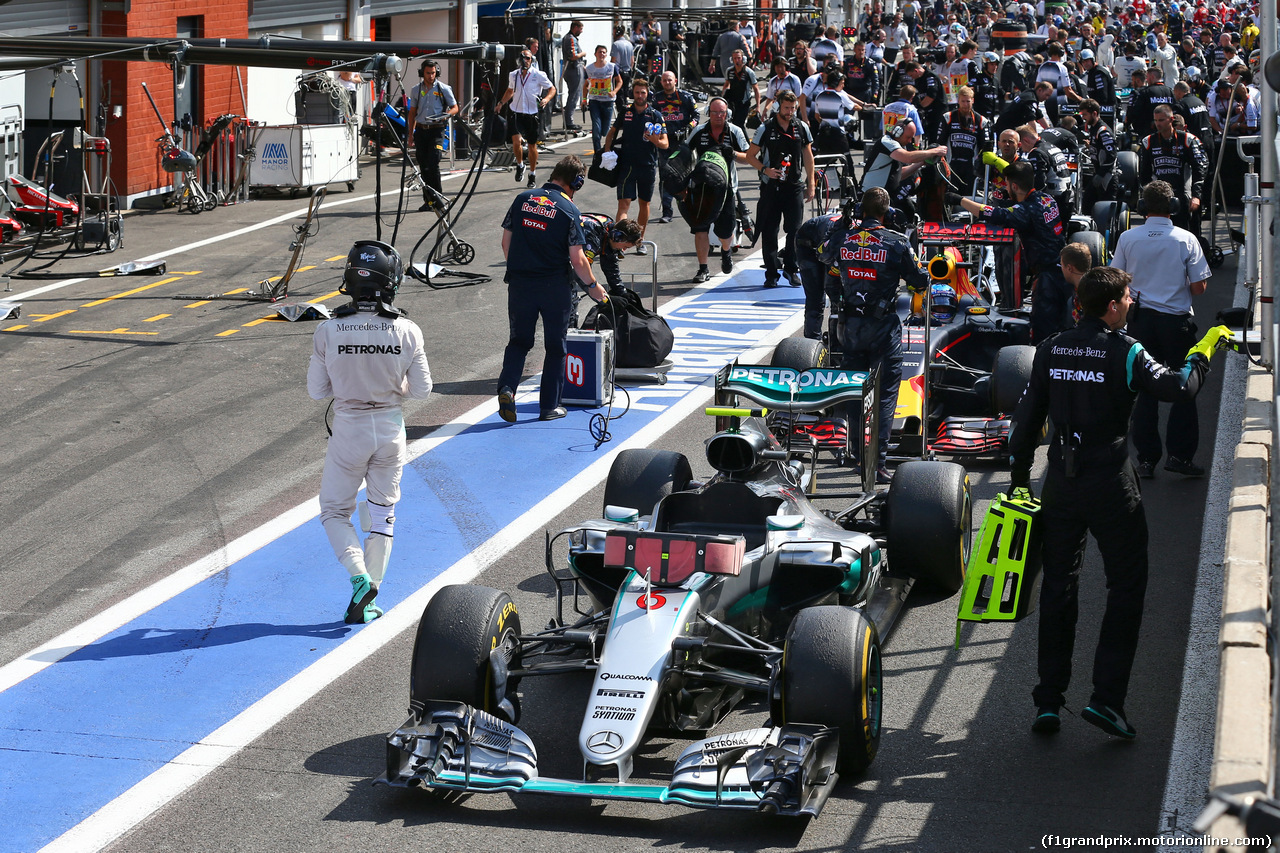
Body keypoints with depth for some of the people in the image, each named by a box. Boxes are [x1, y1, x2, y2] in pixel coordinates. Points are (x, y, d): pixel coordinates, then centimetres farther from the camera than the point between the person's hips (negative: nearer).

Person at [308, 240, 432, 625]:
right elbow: (421, 390, -4)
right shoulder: (406, 331, -13)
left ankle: (359, 576, -7)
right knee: (382, 513, 15)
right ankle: (367, 602, 17)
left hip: (349, 430, -1)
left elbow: (317, 390, -6)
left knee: (334, 511, 15)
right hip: (391, 428, 1)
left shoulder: (329, 331, -14)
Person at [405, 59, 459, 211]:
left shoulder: (444, 89, 0)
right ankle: (428, 200, 10)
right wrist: (410, 134, 11)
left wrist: (446, 114, -17)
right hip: (421, 130, 4)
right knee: (423, 167, 4)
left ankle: (437, 196, -4)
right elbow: (412, 113, 16)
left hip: (436, 130, -4)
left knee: (433, 165, -15)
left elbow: (455, 108, 5)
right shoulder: (416, 90, 10)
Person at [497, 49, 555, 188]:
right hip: (517, 113, 2)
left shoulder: (538, 75, -5)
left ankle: (532, 175, 23)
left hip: (533, 114, -2)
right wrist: (501, 102, 14)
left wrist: (546, 99, -16)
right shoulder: (513, 75, 5)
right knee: (516, 141, -18)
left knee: (532, 145, 7)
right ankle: (519, 165, 9)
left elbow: (552, 89, 3)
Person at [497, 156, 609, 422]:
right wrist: (593, 286, 5)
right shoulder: (569, 211, -10)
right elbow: (577, 260, -11)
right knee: (555, 346, 11)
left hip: (520, 283, 3)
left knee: (519, 340, 15)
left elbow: (506, 242, 7)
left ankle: (507, 386, -8)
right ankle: (549, 407, 14)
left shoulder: (522, 199, 2)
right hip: (554, 287, -3)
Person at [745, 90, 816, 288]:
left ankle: (791, 269, 10)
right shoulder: (765, 129, 0)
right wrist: (765, 170, -13)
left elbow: (808, 156, 14)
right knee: (769, 232, 0)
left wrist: (811, 184, 11)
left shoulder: (802, 128, 7)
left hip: (795, 185, 1)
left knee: (794, 230, -3)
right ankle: (771, 273, 5)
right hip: (771, 186, -1)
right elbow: (750, 155, 4)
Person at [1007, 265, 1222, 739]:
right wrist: (1204, 349, 2)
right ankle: (1106, 698, -2)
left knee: (1058, 589, 13)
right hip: (1110, 487, -5)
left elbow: (1027, 418, 6)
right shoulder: (1125, 353, -12)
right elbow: (1178, 388, -16)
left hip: (1060, 483, 5)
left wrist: (1020, 479, 13)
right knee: (1126, 589, 7)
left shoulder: (1050, 351, 4)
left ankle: (1049, 703, 14)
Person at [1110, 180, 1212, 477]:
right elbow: (1199, 287, -8)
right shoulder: (1186, 239, -9)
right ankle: (1179, 454, 4)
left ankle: (1146, 459, 8)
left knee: (1144, 389, 8)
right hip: (1176, 319, -2)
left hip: (1140, 319, 2)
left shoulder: (1128, 238, -5)